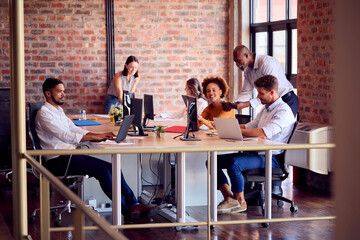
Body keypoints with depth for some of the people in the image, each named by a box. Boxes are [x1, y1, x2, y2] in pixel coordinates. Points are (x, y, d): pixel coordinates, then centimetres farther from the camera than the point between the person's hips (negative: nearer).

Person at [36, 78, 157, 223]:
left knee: (112, 168, -8)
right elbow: (65, 136, -21)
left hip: (70, 156, 9)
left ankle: (133, 204, -11)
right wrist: (93, 137, -21)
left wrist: (99, 135, 1)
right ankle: (127, 211, -17)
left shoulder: (58, 111, 20)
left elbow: (75, 129, 17)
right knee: (102, 170, -22)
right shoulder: (44, 113, -10)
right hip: (58, 161, -9)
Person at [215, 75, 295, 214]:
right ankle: (229, 198, -5)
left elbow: (263, 133, -27)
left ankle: (240, 202, -14)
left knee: (233, 163, -34)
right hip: (256, 153, 10)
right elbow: (249, 127, 22)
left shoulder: (283, 111, -13)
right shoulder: (266, 109, 20)